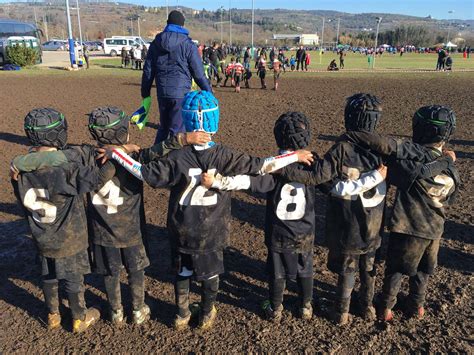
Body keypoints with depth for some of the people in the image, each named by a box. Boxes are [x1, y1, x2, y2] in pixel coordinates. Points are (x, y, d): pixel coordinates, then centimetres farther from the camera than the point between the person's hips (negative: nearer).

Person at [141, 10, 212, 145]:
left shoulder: (156, 43, 8)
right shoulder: (188, 44, -5)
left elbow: (148, 71, 9)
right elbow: (199, 73, -6)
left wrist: (145, 94, 16)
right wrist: (209, 93, 3)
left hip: (162, 93, 5)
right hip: (181, 93, -5)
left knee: (163, 128, 21)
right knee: (178, 130, 2)